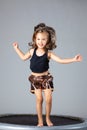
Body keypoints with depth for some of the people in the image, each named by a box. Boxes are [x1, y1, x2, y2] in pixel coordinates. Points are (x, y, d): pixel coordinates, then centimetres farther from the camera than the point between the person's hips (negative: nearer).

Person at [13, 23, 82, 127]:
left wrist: (73, 59, -25)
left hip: (46, 78, -1)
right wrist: (16, 48, 18)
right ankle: (40, 120, 6)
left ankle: (48, 119, 16)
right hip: (35, 78, 1)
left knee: (48, 99, -5)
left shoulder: (48, 53, -10)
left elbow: (60, 60, -15)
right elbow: (23, 57, 17)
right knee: (39, 99, -7)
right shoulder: (32, 51, -3)